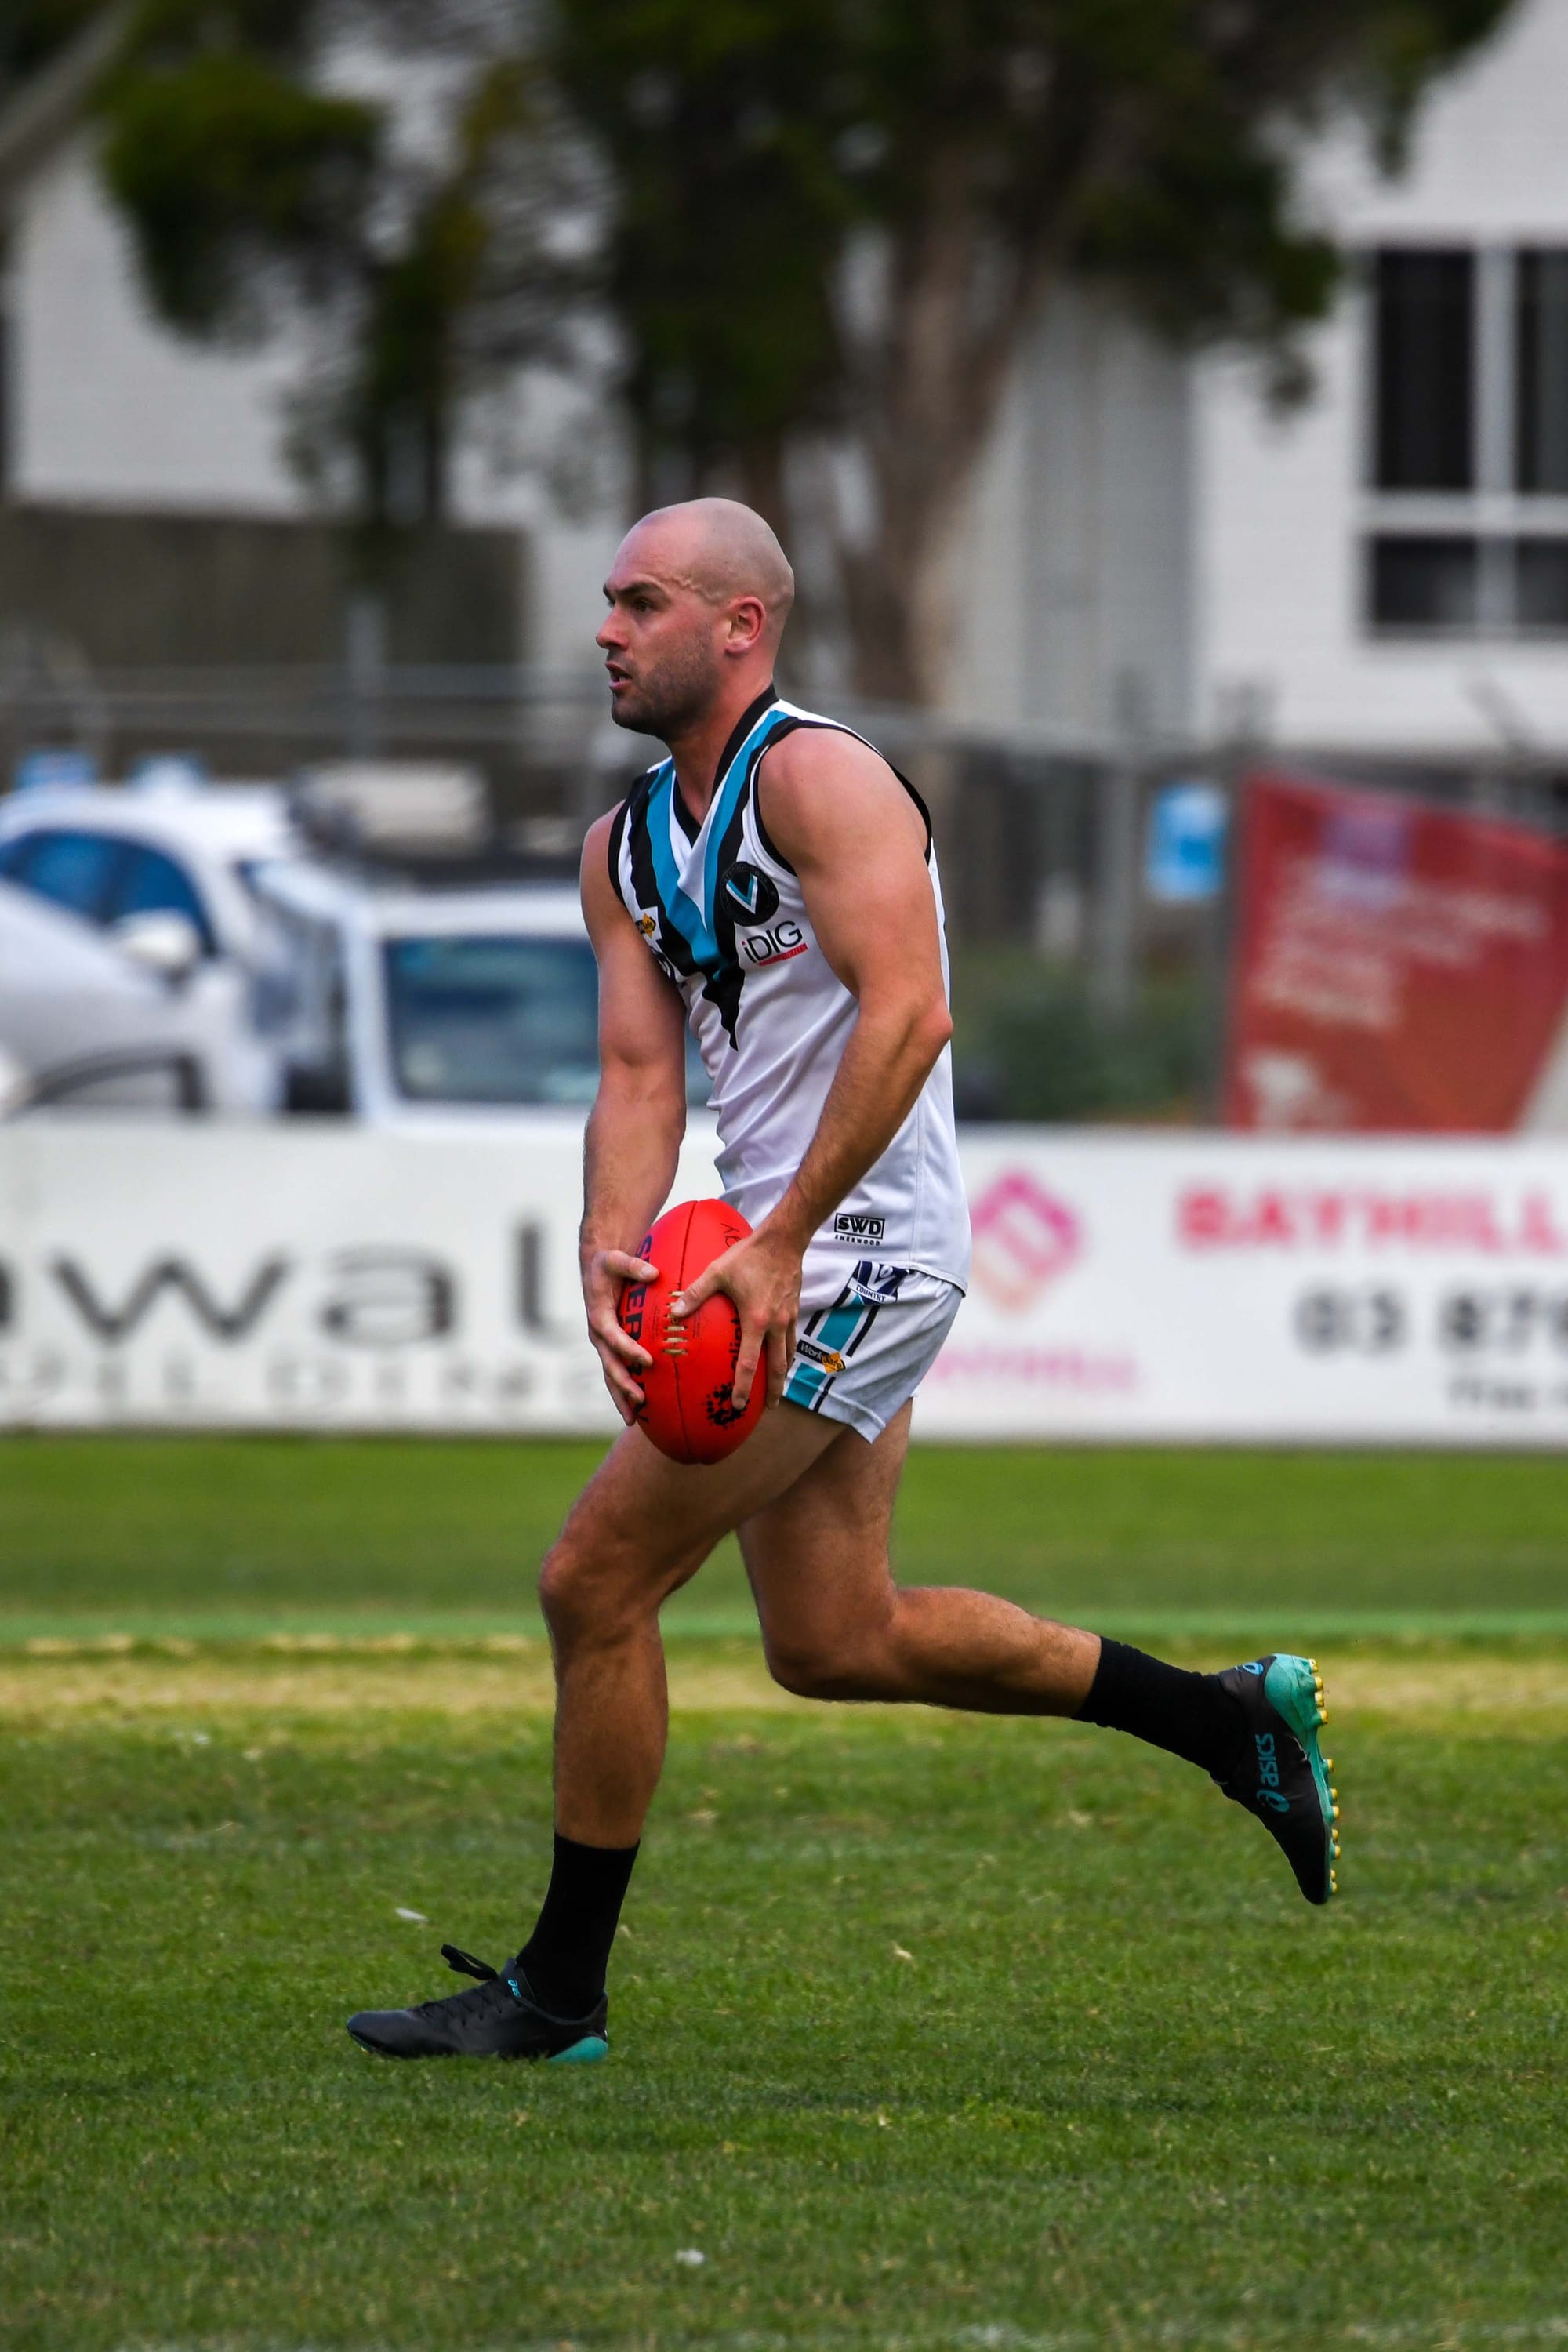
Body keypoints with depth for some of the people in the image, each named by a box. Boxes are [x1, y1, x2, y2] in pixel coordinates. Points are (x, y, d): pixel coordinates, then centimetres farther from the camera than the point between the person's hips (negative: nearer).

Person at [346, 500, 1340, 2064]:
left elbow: (907, 1012, -22)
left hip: (853, 1247, -10)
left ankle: (558, 1990, -1)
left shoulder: (818, 778, -13)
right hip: (779, 1256, 10)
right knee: (835, 1642, 12)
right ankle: (1230, 1717, 23)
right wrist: (609, 1250, -11)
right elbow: (641, 1072, 9)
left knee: (596, 1581, -10)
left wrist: (779, 1243, -26)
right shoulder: (624, 847, 14)